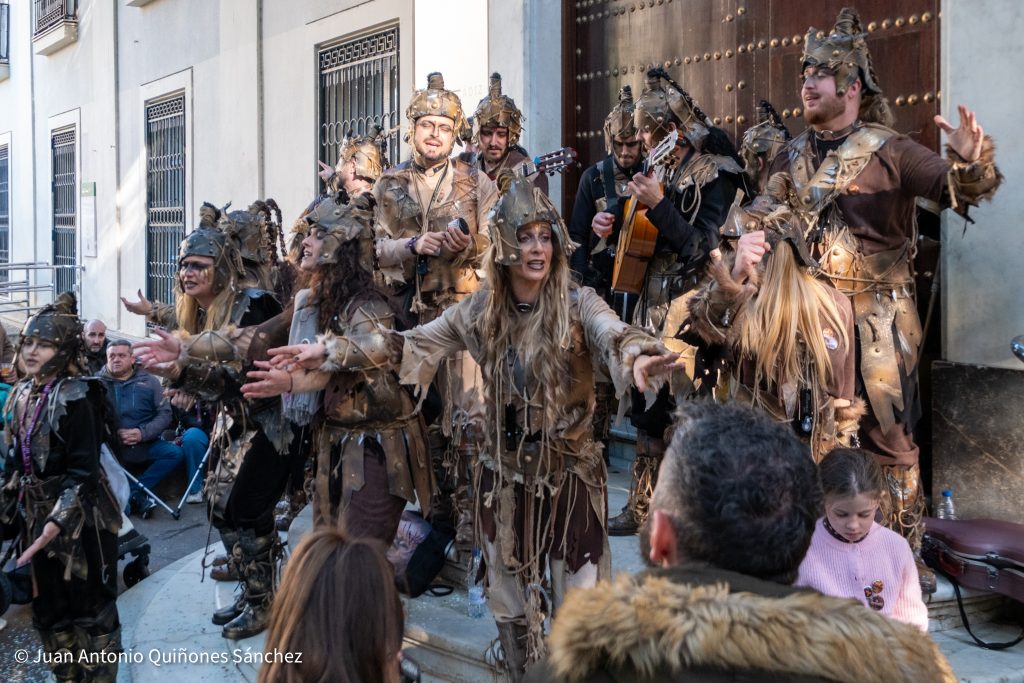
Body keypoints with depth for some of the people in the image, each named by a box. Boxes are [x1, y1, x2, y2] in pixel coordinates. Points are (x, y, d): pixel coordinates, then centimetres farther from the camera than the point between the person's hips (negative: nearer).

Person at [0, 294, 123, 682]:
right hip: (37, 513, 8)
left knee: (90, 607, 3)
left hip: (79, 516, -8)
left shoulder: (76, 396, -17)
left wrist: (58, 521, -28)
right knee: (48, 607, 17)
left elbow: (83, 469, -20)